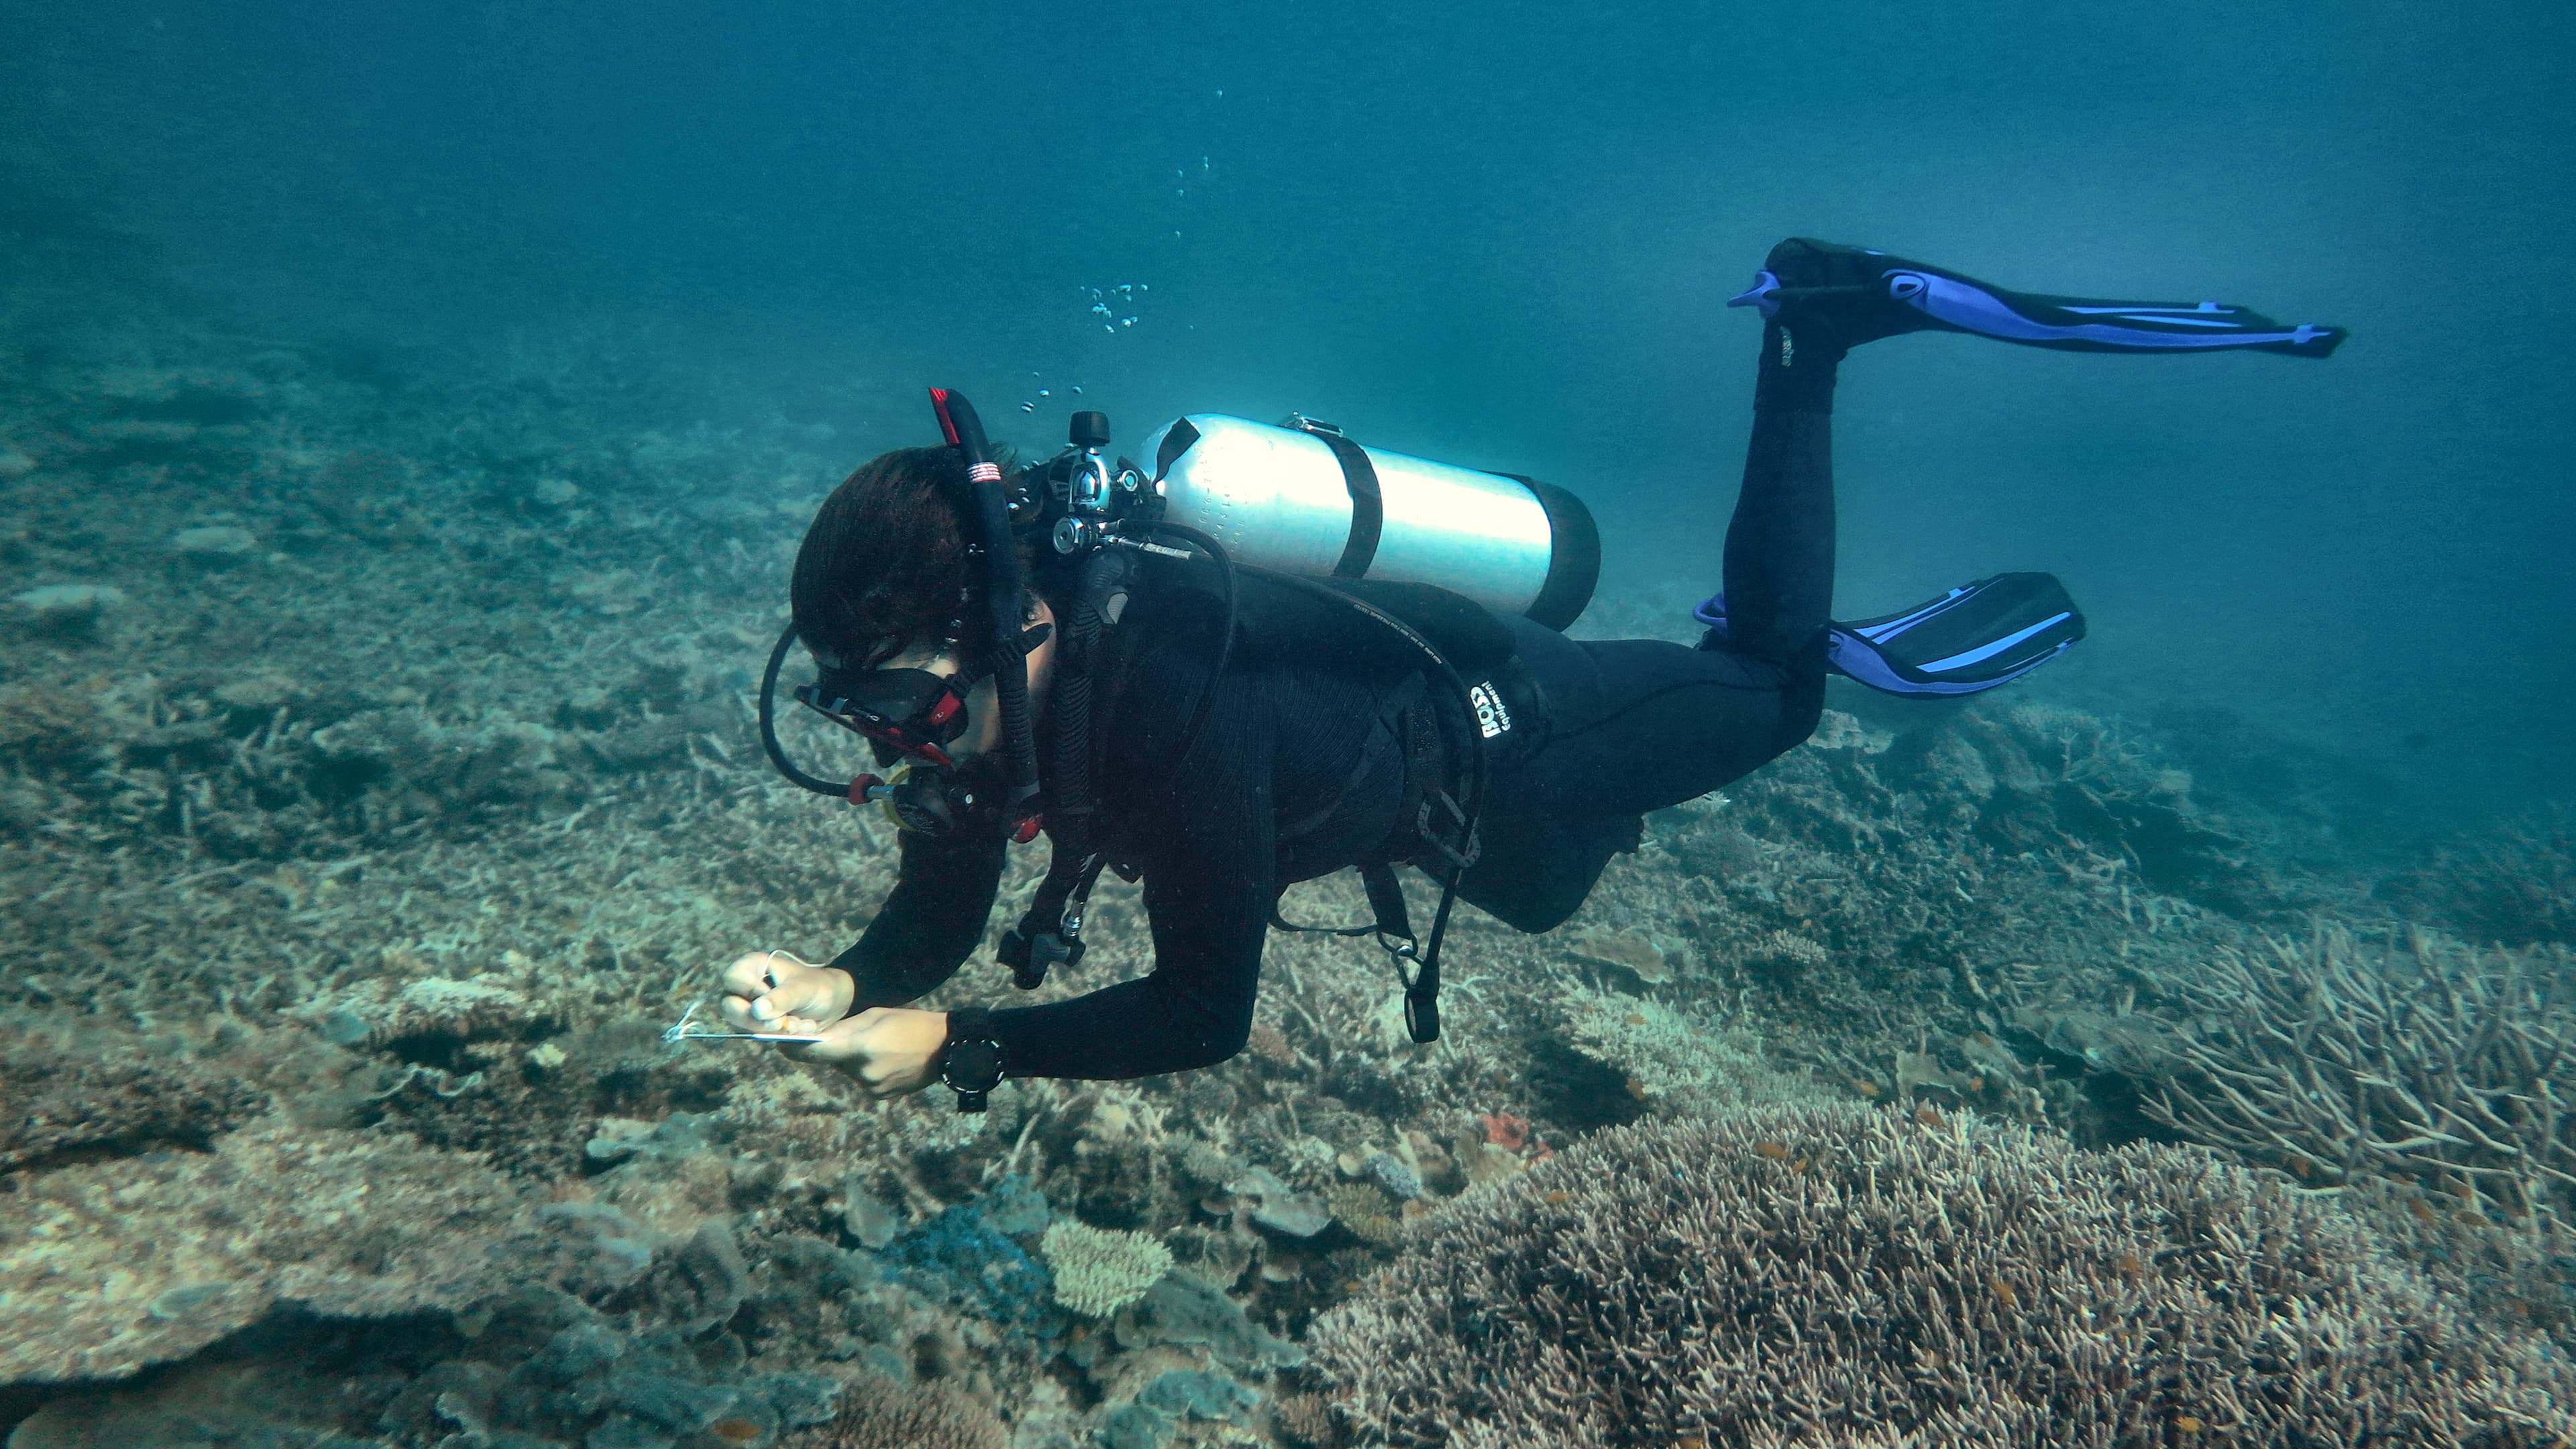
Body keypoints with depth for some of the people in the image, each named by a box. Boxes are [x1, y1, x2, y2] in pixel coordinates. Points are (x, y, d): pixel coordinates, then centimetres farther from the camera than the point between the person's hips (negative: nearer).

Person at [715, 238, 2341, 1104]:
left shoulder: (1166, 711, -42)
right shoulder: (997, 686, -18)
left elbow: (1206, 1008, -35)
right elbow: (942, 910, -7)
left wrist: (956, 1042, -38)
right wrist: (844, 987, -26)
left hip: (1498, 753, -6)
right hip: (1410, 691, 6)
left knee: (1776, 681, 15)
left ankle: (1820, 333, 20)